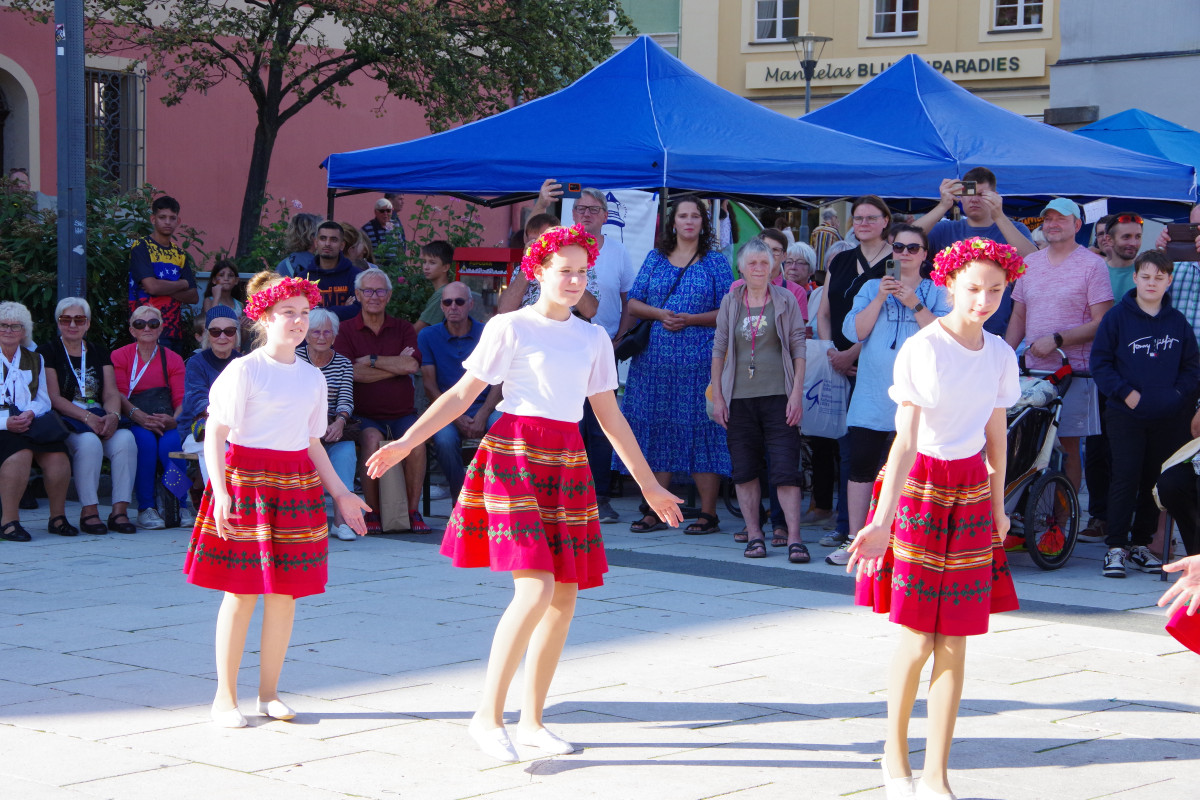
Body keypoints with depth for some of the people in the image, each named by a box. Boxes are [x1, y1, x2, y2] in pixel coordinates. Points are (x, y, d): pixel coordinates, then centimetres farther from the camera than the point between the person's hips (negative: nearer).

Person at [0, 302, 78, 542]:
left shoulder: (34, 359, 21)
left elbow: (43, 400, 14)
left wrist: (30, 413, -9)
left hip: (30, 424, 4)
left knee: (57, 452, -27)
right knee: (20, 450, -36)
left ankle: (58, 517, -14)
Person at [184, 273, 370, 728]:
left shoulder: (312, 377, 14)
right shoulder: (244, 370, -5)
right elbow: (215, 433, -8)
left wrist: (340, 493, 19)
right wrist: (221, 490, -19)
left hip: (297, 485, 5)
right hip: (246, 483, -5)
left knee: (286, 592, 5)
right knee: (242, 593, -4)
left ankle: (268, 692, 16)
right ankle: (225, 697, 5)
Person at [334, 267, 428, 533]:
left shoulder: (403, 328, 13)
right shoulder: (345, 330, 6)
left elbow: (412, 366, -7)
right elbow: (354, 373, -11)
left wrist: (371, 360, -8)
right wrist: (397, 365, -7)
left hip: (402, 413, 2)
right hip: (365, 415, -2)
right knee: (372, 440, -34)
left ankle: (413, 511, -16)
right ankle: (372, 512, -20)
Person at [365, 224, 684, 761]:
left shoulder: (593, 338, 14)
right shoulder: (509, 327, 0)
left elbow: (610, 417, 20)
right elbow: (461, 395, -1)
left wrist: (648, 484, 21)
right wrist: (406, 443, -10)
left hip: (567, 464, 6)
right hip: (515, 455, -6)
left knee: (565, 597, 3)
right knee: (536, 590, -19)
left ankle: (531, 721, 14)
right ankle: (487, 716, -11)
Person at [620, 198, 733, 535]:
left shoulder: (715, 261, 6)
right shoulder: (655, 258, 14)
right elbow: (633, 304, 11)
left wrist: (690, 319, -13)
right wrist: (659, 314, -9)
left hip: (700, 358, -3)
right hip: (655, 358, 3)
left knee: (701, 431, -6)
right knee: (656, 431, 3)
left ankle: (708, 513, -2)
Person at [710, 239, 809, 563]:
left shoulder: (785, 300, 3)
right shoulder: (730, 303, 9)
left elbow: (798, 349, 2)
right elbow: (718, 350, 11)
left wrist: (797, 393, -5)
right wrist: (717, 396, 6)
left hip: (778, 396, -2)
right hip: (739, 397, 3)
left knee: (785, 469, -8)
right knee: (745, 470, 5)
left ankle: (794, 538, -8)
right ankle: (754, 535, 13)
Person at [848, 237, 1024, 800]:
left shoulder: (1000, 354, 3)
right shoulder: (921, 350, -14)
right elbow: (905, 441, -19)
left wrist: (996, 504, 19)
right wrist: (882, 522, -26)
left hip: (970, 490, 5)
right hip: (918, 485, -5)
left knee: (955, 643, 2)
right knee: (917, 640, -2)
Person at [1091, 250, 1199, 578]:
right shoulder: (1118, 317, -2)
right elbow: (1100, 361, -3)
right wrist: (1126, 393, -12)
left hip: (1169, 417, 3)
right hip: (1126, 415, -3)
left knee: (1156, 480, 8)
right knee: (1126, 477, -8)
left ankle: (1141, 543, 19)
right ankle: (1116, 547, -3)